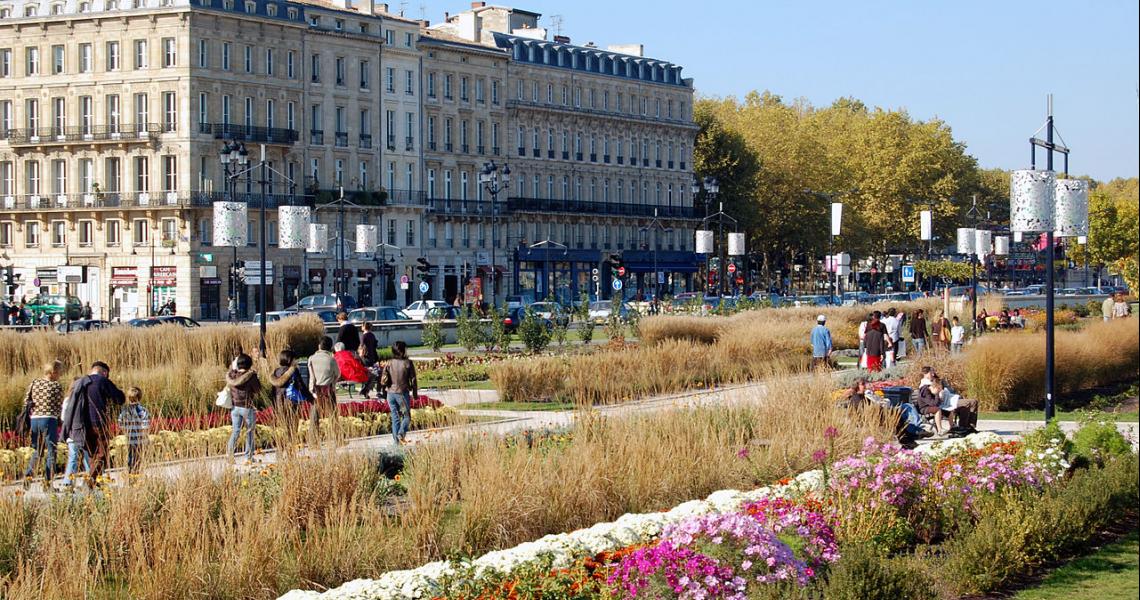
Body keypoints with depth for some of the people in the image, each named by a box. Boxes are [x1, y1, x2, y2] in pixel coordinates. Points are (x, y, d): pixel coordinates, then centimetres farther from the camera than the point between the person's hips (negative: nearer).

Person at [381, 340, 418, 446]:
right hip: (403, 393, -3)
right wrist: (415, 394, 7)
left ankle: (397, 441, 11)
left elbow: (383, 381, -2)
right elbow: (413, 380, -4)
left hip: (391, 393, 3)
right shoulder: (408, 363, -8)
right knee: (406, 416, 10)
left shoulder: (389, 364, 0)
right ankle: (401, 433, -14)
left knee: (395, 417, 12)